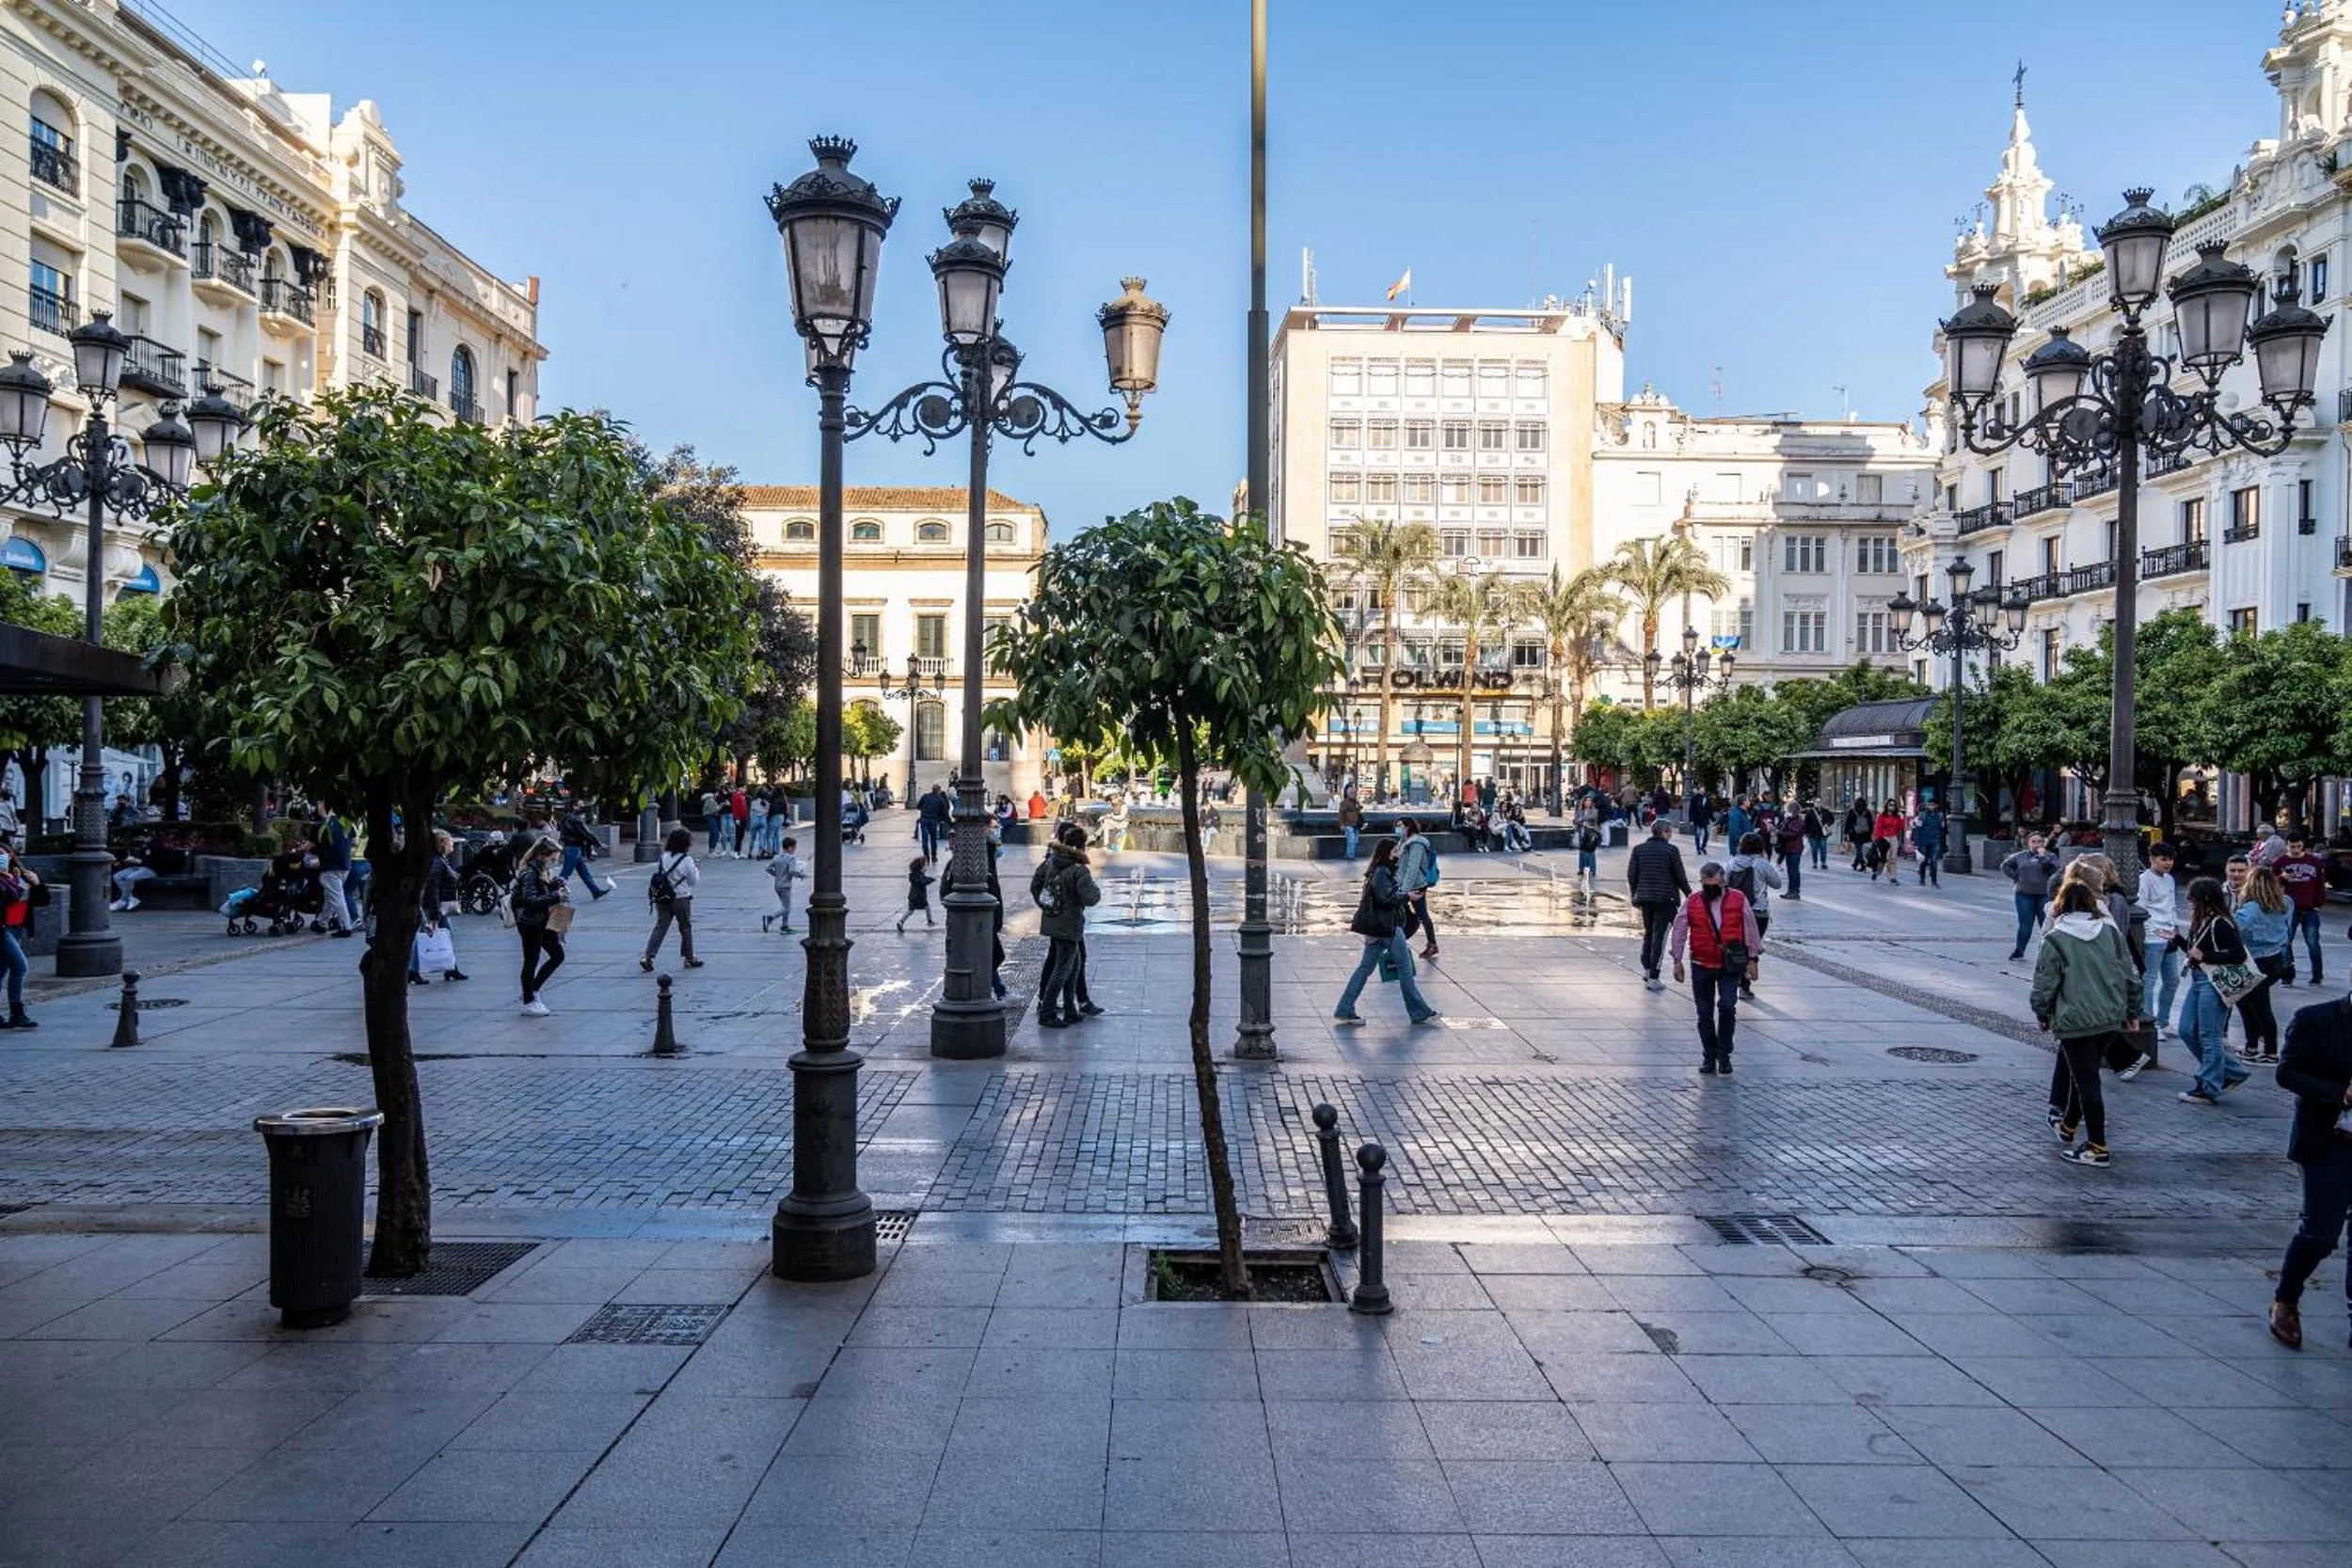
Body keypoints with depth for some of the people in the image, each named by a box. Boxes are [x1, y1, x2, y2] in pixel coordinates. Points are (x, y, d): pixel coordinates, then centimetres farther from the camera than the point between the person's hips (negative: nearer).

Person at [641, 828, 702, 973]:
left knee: (660, 927, 4)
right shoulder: (687, 860, -13)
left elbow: (656, 874, 5)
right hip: (681, 899, -4)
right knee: (686, 928, 12)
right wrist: (697, 869, 12)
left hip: (662, 899, 4)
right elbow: (693, 880, -4)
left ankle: (647, 956, -9)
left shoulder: (663, 857, 1)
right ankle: (689, 958, 21)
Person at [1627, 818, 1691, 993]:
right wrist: (1689, 894, 8)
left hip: (1644, 898, 4)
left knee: (1648, 933, 21)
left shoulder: (1638, 849, 4)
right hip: (1666, 899, -4)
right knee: (1659, 936, -1)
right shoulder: (1671, 850, -8)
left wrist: (1633, 895, 18)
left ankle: (1646, 969, 23)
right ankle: (1653, 977, -3)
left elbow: (1631, 875, 5)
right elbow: (1680, 876, -5)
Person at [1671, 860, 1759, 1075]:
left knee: (1727, 1008, -13)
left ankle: (1724, 1055, 0)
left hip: (1730, 966, -1)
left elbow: (1750, 930, 5)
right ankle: (1709, 1057, 19)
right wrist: (1677, 961, 2)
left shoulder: (1738, 900, -2)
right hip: (1701, 966, 2)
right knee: (1705, 1014, 7)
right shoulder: (1691, 903, 0)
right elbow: (1679, 932, 4)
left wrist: (1752, 959, 4)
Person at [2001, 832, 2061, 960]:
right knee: (2025, 925, 3)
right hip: (2024, 895, 1)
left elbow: (2053, 870, -14)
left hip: (2044, 895, -1)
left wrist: (2043, 856, -14)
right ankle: (2019, 951, 15)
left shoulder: (2050, 856, 3)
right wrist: (2016, 877, 4)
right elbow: (2005, 865, 16)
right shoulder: (2021, 856, 6)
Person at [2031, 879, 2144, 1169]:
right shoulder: (2111, 932, 4)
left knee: (2086, 1080, 0)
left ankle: (2097, 1148, 1)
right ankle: (2068, 1125, 37)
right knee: (2081, 1072, 21)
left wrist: (2042, 1014, 8)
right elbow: (2131, 976, 7)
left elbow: (2045, 984, -9)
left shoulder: (2056, 940, -10)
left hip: (2075, 1020, -5)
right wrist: (2132, 1012, 18)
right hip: (2112, 1018, 5)